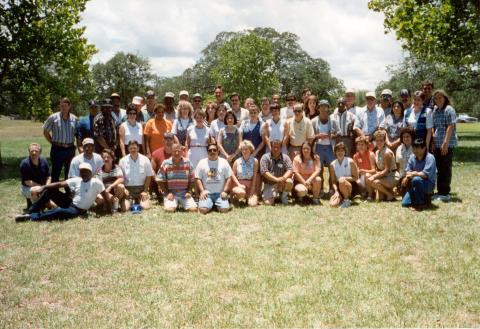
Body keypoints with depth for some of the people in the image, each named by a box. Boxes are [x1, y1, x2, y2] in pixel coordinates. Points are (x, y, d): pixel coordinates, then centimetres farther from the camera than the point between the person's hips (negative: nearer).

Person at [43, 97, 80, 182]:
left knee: (69, 173, 11)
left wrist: (80, 147, 1)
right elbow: (45, 132, 6)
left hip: (70, 149, 3)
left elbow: (78, 136, 11)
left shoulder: (74, 119, 7)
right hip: (57, 149, -3)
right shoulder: (53, 117, -2)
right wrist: (53, 142, 0)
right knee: (55, 172, 2)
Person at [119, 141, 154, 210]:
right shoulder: (123, 161, -2)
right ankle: (128, 201, 16)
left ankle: (139, 200, 16)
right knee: (125, 207, -19)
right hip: (128, 188, -1)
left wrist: (145, 191, -5)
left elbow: (149, 176, 1)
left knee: (146, 206, -18)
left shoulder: (145, 160, -2)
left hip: (141, 188, 1)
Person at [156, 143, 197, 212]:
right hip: (170, 193, -2)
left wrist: (189, 191, -3)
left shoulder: (187, 163, 3)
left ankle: (182, 204, 13)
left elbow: (191, 180, 10)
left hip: (184, 193, 2)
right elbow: (160, 180, 0)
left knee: (193, 209, -17)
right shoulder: (165, 163, -2)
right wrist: (167, 193, -7)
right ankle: (174, 204, 9)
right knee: (169, 209, -25)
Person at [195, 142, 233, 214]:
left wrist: (225, 191, -6)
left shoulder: (224, 162, 5)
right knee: (203, 209, -22)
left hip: (220, 193, 0)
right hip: (206, 193, 0)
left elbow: (228, 178, 4)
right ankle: (211, 204, 12)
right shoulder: (202, 163, 4)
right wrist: (202, 191, -9)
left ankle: (216, 204, 14)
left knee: (224, 209, -20)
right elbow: (198, 178, 2)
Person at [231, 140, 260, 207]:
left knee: (252, 203, -19)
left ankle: (249, 197, 18)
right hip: (239, 185, -1)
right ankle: (235, 197, 1)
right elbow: (233, 174, 2)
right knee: (241, 192, -37)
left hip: (250, 186, 1)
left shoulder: (255, 161, -2)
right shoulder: (237, 161, 1)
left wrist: (252, 189, -8)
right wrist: (239, 185, -11)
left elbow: (255, 176, -3)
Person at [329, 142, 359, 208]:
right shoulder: (332, 164, 2)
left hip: (352, 187, -3)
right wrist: (336, 192, -15)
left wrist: (345, 178, -20)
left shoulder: (350, 162, -6)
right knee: (333, 204, -24)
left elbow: (356, 178, -5)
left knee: (342, 181, -37)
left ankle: (347, 200, -14)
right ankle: (342, 198, 10)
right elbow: (333, 181, 0)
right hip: (340, 188, 3)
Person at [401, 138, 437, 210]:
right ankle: (423, 196, 19)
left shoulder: (430, 158, -17)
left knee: (416, 179, -38)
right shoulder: (412, 157, 1)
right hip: (416, 185, 6)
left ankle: (421, 203, -19)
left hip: (428, 184, -6)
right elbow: (408, 171, 2)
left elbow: (426, 174, -25)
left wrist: (414, 174, -22)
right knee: (405, 203, -6)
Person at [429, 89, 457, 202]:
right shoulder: (435, 111, 14)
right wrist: (433, 142, 9)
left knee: (445, 168, -2)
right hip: (437, 144, 7)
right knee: (439, 168, 11)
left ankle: (445, 193, 4)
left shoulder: (449, 109, -7)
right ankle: (440, 192, 19)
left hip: (447, 144, -7)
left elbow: (450, 127, -14)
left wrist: (445, 143, -18)